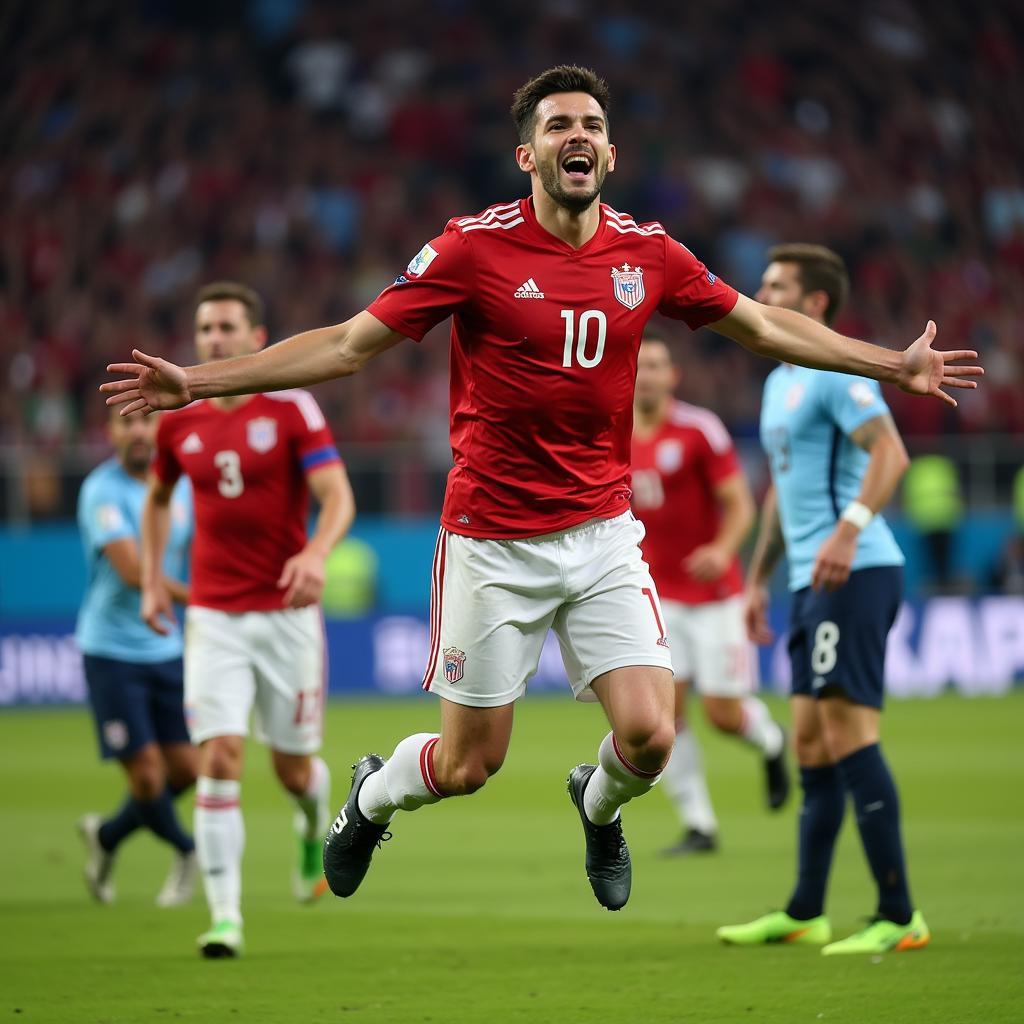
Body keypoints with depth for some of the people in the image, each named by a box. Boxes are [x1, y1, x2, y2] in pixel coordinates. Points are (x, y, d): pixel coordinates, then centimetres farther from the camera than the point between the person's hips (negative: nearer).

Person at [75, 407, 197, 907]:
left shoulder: (180, 486, 6)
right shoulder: (102, 490, -15)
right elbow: (132, 571, -25)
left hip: (166, 649, 6)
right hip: (111, 652, -6)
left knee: (184, 768, 2)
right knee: (147, 772, -7)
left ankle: (107, 835, 26)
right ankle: (184, 851, 21)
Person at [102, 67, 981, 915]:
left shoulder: (649, 253, 0)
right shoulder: (474, 248, -11)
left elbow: (764, 326, 14)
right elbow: (350, 345, -7)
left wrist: (898, 366, 15)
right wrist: (193, 382, -13)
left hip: (603, 535, 3)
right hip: (493, 543, -3)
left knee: (649, 738, -11)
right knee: (468, 766, 2)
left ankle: (599, 805, 27)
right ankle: (373, 796, 38)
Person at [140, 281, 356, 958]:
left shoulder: (291, 407, -6)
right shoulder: (179, 421, 5)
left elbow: (339, 496, -14)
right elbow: (157, 498, 24)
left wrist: (316, 554, -33)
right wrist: (152, 579, 15)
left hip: (287, 611, -2)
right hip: (213, 616, 2)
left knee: (294, 767, 7)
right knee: (219, 757, -13)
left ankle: (316, 823, 44)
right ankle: (225, 916, -13)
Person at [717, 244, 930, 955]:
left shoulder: (835, 373, -9)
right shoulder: (780, 382, 22)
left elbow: (891, 454, -22)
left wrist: (849, 529, -33)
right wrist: (759, 578, 28)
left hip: (854, 572, -10)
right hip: (814, 581, 10)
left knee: (847, 730, -14)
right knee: (812, 740, 12)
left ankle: (899, 916, -15)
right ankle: (804, 914, 18)